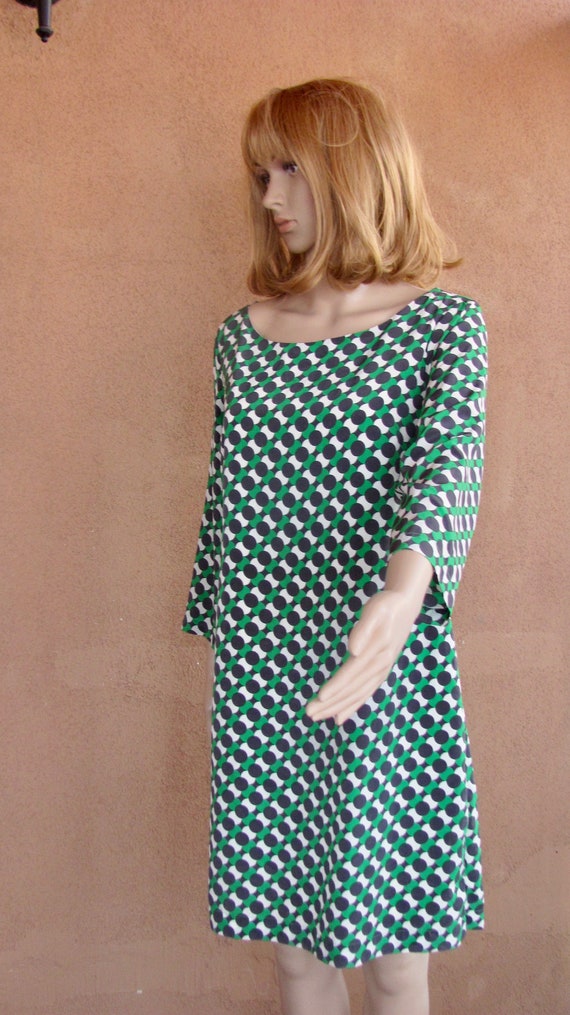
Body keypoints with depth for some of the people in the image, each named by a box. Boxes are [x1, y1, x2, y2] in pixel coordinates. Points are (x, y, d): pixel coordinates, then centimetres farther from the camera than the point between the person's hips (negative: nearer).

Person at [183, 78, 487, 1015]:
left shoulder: (443, 323, -3)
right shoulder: (243, 334, 9)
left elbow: (448, 460, -21)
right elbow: (226, 503, 13)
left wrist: (405, 588, -39)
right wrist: (216, 637, 13)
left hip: (385, 673, -3)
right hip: (261, 674, 4)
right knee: (288, 934, 14)